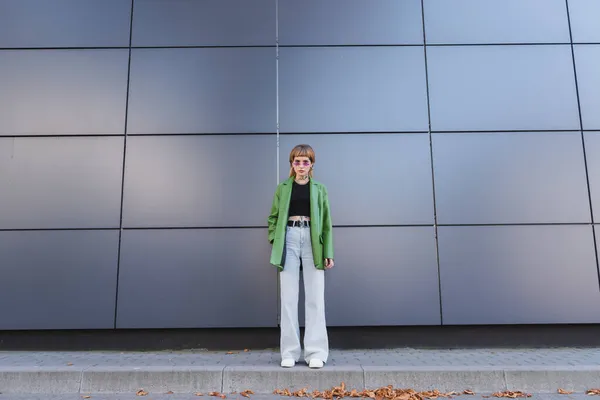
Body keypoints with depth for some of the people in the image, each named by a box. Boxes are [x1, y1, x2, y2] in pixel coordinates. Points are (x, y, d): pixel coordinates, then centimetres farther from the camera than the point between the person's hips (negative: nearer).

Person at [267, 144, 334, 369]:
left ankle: (316, 352, 7)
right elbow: (273, 217, 12)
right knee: (288, 298, 2)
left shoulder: (319, 189, 9)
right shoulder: (282, 188, 10)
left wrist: (328, 252, -1)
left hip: (312, 241, 0)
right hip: (289, 240, 0)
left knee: (315, 297, -1)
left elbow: (326, 222, 6)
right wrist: (274, 241, -4)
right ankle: (290, 352, 10)